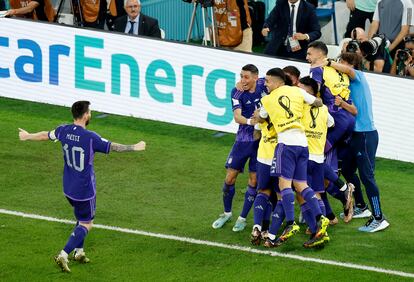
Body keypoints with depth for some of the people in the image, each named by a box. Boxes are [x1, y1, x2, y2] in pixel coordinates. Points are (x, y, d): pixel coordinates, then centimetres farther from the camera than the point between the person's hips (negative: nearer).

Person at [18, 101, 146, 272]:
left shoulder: (64, 131, -5)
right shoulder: (90, 137, -24)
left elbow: (46, 135, 14)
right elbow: (113, 147, -15)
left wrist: (28, 136, 34)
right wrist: (135, 148, -1)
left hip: (68, 187, 7)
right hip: (85, 190, -7)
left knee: (82, 218, 26)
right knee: (86, 225, 3)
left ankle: (78, 252, 33)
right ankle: (63, 255, -8)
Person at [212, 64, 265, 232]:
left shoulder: (263, 87, -8)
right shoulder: (237, 92, -10)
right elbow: (237, 116, -21)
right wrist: (250, 121, -43)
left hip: (261, 141, 0)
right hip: (243, 140, 0)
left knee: (254, 180, 0)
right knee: (230, 177, 2)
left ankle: (242, 218, 13)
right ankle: (227, 213, 24)